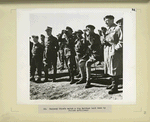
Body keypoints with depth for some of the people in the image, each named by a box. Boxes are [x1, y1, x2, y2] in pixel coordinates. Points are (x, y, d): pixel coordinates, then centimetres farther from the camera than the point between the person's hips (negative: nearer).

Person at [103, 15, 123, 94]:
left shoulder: (117, 29, -10)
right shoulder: (108, 30, 17)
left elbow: (121, 41, -13)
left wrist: (116, 48, -18)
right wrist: (104, 41, 9)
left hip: (114, 52, -9)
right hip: (107, 51, 9)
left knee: (115, 69, -6)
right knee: (110, 68, 15)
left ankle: (115, 87, -1)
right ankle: (113, 83, 27)